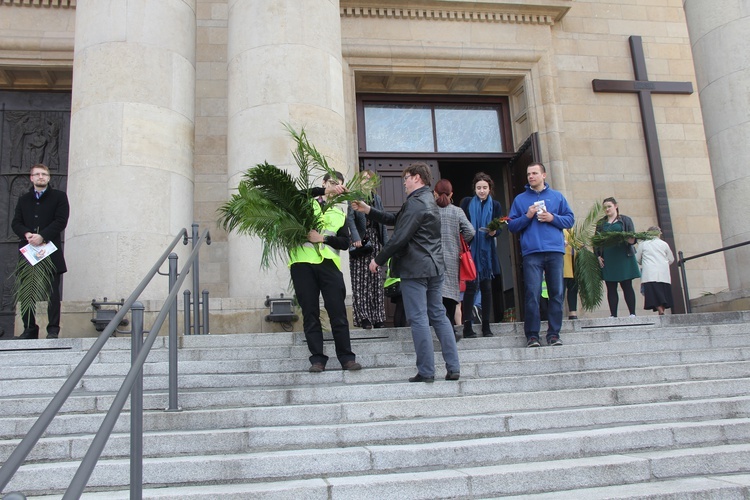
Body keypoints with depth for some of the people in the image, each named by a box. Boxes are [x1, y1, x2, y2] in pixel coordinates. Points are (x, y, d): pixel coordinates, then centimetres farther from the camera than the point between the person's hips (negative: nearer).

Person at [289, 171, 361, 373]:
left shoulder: (340, 214, 21)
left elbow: (345, 242, 9)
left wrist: (323, 238, -8)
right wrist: (324, 191, -12)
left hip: (328, 265, 2)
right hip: (302, 263, -2)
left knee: (338, 313, -1)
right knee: (310, 314, 0)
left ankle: (346, 358, 5)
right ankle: (317, 359, 6)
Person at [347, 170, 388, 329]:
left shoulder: (377, 199, 17)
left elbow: (382, 221, 16)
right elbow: (350, 218, -9)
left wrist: (386, 243, 8)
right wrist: (356, 238, -21)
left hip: (375, 240, 5)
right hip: (361, 241, -4)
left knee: (376, 280, 3)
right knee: (361, 280, -7)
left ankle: (377, 316, 6)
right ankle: (363, 316, -7)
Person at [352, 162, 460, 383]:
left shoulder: (415, 202, -14)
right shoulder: (429, 200, 19)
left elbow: (400, 237, -19)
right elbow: (395, 220, 20)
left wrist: (378, 259, -9)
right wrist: (368, 210, 17)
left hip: (414, 268, -9)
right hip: (435, 266, 10)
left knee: (418, 319, -4)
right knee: (439, 316, 10)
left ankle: (426, 371, -2)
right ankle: (453, 368, 10)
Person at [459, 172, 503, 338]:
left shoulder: (495, 205, 12)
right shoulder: (467, 202, 7)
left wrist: (493, 231, -16)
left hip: (487, 251, 2)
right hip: (470, 250, -2)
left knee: (487, 287, 3)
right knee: (470, 286, -9)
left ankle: (486, 325, 9)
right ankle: (467, 326, -6)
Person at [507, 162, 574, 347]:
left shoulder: (557, 196, 16)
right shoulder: (520, 199, 14)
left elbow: (570, 220, 12)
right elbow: (511, 226, 9)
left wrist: (553, 218, -5)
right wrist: (527, 216, -6)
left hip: (555, 250, 1)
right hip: (531, 252, -1)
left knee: (556, 293, 1)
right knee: (532, 294, -8)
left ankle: (554, 333, 8)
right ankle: (532, 335, -3)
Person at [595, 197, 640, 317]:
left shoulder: (625, 220, 10)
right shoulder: (601, 223, 17)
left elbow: (633, 238, 3)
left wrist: (630, 239, -21)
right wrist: (598, 256, -1)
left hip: (623, 257, -2)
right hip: (607, 260, 2)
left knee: (627, 286, -4)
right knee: (611, 288, 0)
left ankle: (632, 313, -3)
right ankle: (613, 315, 1)